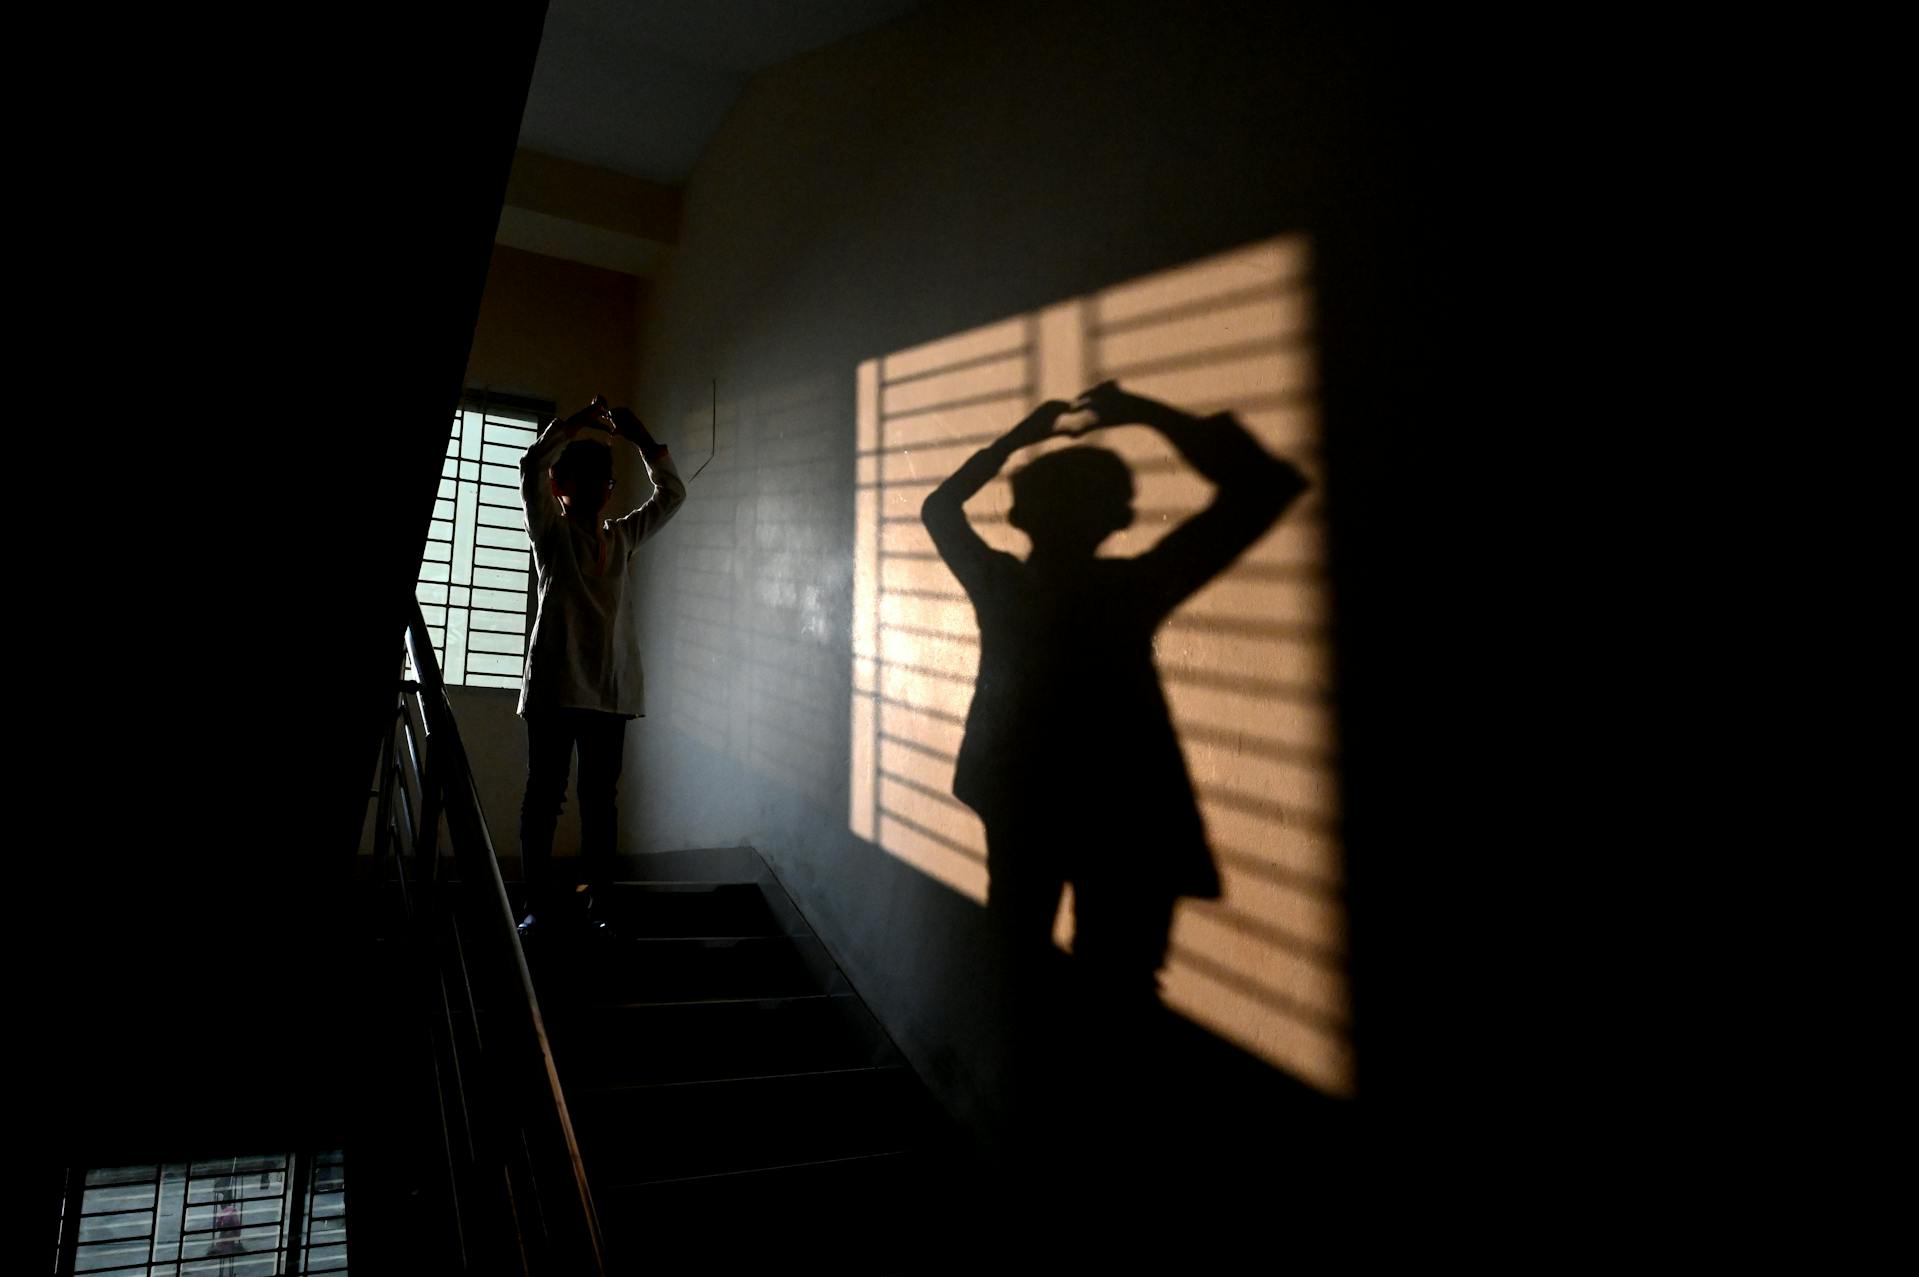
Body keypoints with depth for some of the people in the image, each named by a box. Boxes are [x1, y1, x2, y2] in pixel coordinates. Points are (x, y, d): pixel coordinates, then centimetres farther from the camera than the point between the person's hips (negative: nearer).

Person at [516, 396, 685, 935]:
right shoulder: (551, 532, 7)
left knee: (601, 799, 3)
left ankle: (592, 902, 7)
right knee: (544, 795, 3)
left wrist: (639, 436, 8)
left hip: (611, 686, 2)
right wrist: (577, 422, 2)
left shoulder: (623, 536, 12)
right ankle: (538, 903, 6)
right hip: (556, 683, -2)